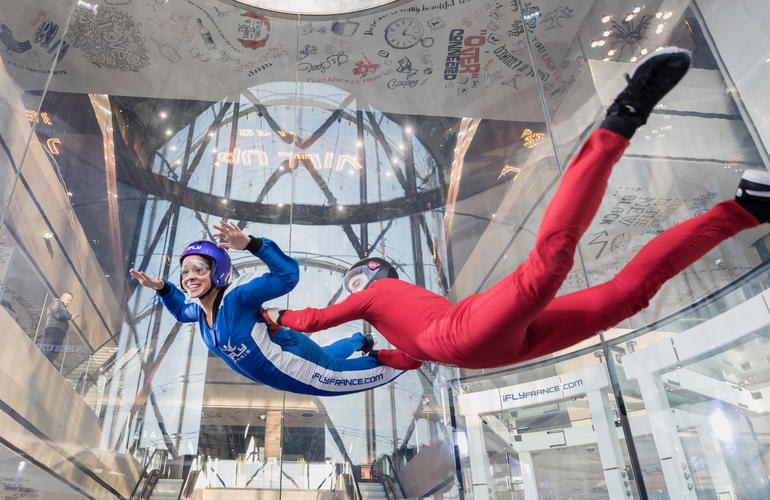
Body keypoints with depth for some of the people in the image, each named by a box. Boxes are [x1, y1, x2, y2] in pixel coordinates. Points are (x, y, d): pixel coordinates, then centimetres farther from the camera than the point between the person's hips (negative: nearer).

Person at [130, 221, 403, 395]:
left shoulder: (237, 296, -32)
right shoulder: (201, 307, -7)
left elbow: (288, 275, -40)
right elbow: (182, 311, 18)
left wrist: (251, 244, -50)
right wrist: (161, 288, 2)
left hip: (295, 360, -8)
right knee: (328, 355, 34)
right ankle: (361, 340, 63)